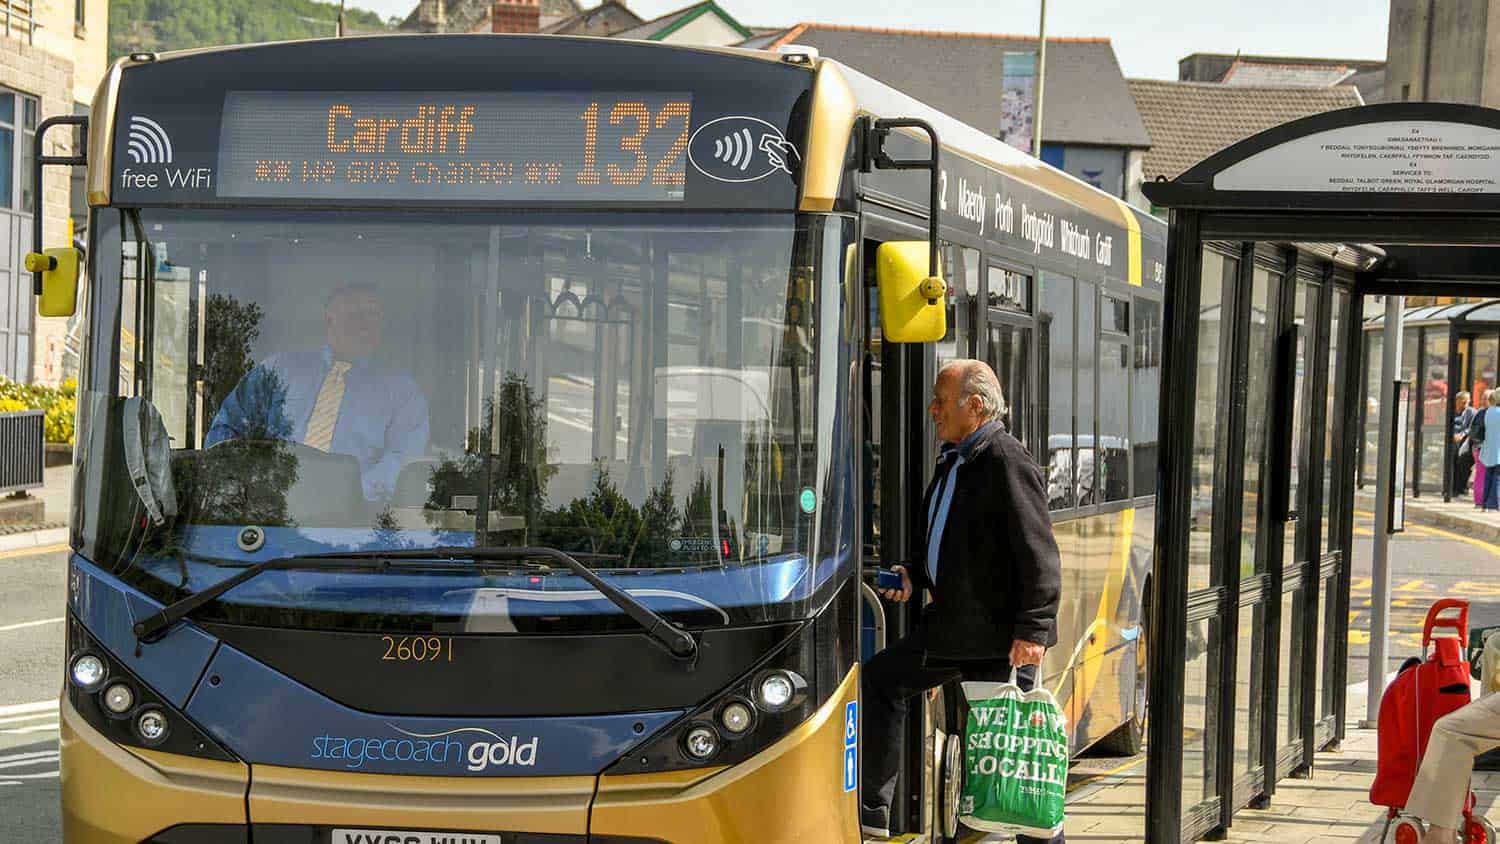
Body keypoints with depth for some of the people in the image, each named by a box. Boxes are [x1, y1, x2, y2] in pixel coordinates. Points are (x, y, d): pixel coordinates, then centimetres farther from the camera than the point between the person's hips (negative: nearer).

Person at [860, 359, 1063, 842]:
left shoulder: (1008, 462, -15)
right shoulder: (955, 462, 15)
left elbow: (1040, 556, -20)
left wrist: (1032, 630, -24)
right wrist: (914, 576, 10)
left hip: (1001, 636, -10)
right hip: (951, 628, 10)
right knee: (880, 681, 10)